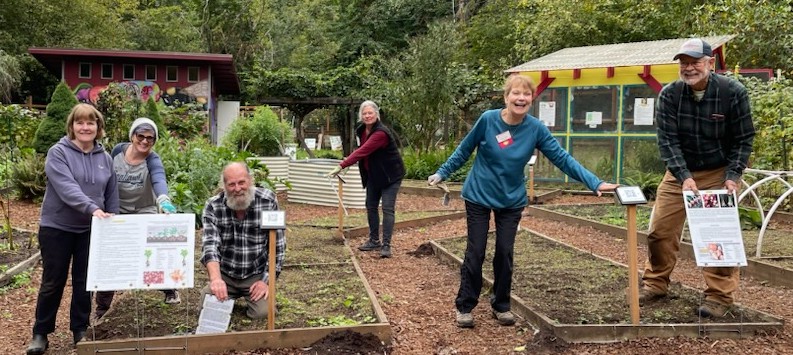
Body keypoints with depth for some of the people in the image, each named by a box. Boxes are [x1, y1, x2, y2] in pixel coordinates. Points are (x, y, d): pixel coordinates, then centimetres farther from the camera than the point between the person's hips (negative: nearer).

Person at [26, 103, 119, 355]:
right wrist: (93, 208, -36)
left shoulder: (105, 158, 5)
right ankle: (41, 333, 20)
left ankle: (81, 330, 23)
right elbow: (67, 188, -24)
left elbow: (112, 196, 10)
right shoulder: (58, 153, -10)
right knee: (53, 282, 5)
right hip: (57, 228, -3)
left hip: (90, 230, 3)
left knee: (84, 282, 10)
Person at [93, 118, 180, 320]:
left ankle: (170, 291, 26)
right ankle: (102, 309, 15)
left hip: (145, 214, -3)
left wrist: (163, 200, -64)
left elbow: (159, 180, -43)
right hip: (117, 214, 3)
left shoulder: (153, 160, -21)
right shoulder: (118, 150, -9)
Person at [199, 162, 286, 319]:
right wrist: (216, 279, -39)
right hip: (225, 275, 2)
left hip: (256, 275, -1)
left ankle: (249, 297, 17)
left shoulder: (268, 201, -15)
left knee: (262, 312, -19)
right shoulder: (213, 206, -13)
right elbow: (210, 244, -22)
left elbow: (277, 245, -9)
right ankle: (234, 295, 20)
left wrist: (267, 280, -14)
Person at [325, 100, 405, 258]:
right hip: (373, 175, 8)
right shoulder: (362, 130, 1)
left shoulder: (381, 133, -27)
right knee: (371, 206, 10)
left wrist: (341, 166, -38)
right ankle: (374, 240, 23)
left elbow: (362, 151, -35)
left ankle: (386, 245, -7)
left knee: (388, 208, -10)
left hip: (390, 175, -8)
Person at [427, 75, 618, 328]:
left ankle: (501, 306, 23)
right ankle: (465, 307, 15)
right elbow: (464, 150, -2)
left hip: (511, 200, 2)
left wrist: (595, 183, -19)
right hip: (478, 197, -2)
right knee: (475, 253, 1)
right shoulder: (488, 120, -16)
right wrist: (442, 173, 3)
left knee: (505, 253, 5)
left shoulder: (536, 128, -12)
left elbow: (562, 158, -12)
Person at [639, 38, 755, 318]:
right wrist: (684, 176, -26)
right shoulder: (669, 95, -11)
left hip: (719, 172, -2)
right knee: (660, 230, 3)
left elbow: (743, 139, -7)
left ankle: (719, 295, 7)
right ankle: (655, 284, 20)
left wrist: (733, 176, -18)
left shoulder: (733, 92, -14)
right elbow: (667, 140, -15)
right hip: (680, 172, 2)